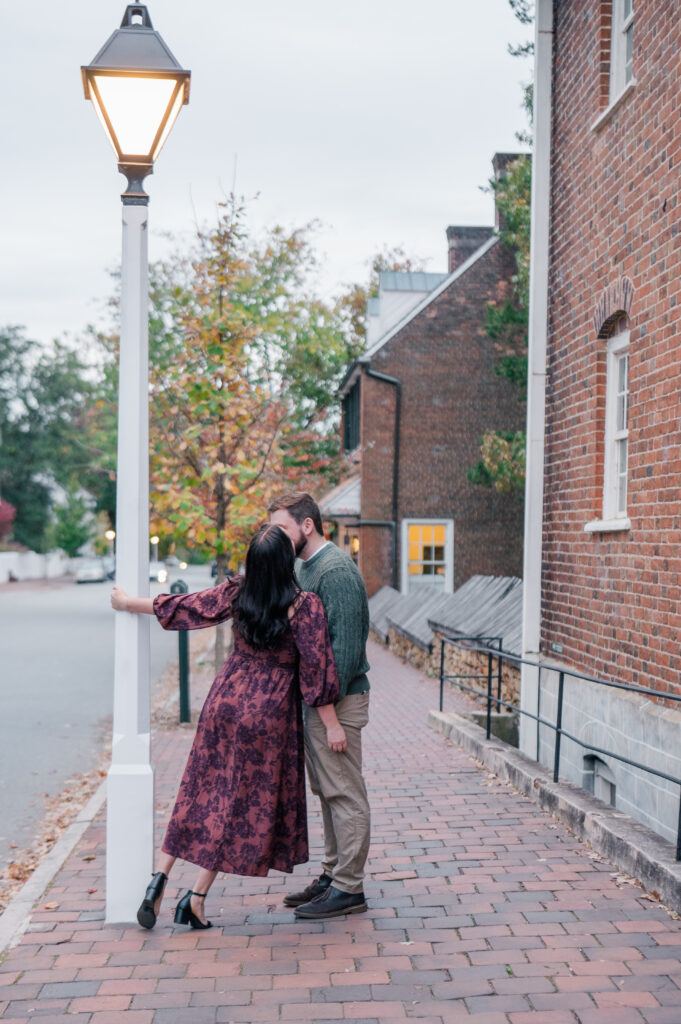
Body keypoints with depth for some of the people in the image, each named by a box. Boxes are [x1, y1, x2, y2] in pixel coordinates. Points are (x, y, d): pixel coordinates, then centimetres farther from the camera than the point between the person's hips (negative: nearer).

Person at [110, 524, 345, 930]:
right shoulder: (305, 605, -15)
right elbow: (316, 668, -13)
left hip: (226, 698, 4)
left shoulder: (237, 593, -4)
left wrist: (129, 603, 22)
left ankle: (160, 877, 7)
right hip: (269, 712, -4)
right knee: (246, 803, 7)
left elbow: (184, 606, 6)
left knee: (201, 793, 14)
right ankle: (197, 896, 7)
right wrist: (332, 725, -4)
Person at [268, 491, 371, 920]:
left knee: (345, 793, -3)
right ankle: (333, 875, 26)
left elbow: (345, 644, -22)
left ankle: (349, 889, 4)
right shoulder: (302, 567, 14)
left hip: (338, 700, -10)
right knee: (327, 792, 16)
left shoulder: (336, 571, -17)